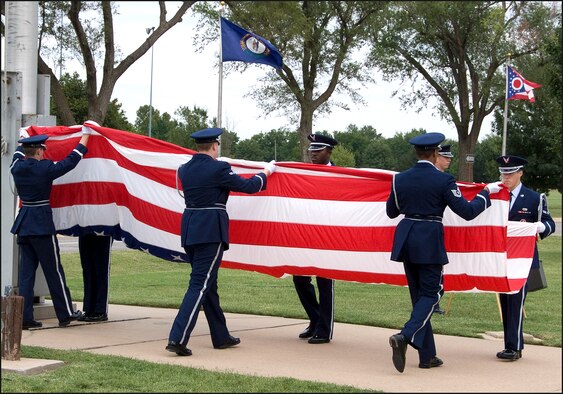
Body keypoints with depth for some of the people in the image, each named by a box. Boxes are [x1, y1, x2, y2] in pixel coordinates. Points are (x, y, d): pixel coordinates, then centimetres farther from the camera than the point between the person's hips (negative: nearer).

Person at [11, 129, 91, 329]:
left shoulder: (17, 168, 3)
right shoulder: (45, 169, -13)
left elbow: (18, 155, 27)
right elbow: (71, 161, -5)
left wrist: (24, 138, 46)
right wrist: (85, 136, 5)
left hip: (23, 223, 6)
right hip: (42, 224, -6)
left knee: (26, 271, 7)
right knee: (53, 270, 3)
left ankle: (25, 317, 5)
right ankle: (65, 314, 12)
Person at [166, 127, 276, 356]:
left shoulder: (185, 169, 8)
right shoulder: (218, 168, -11)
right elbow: (248, 187, -3)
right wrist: (266, 172, 15)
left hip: (189, 228, 8)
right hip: (211, 231, -8)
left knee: (208, 284, 16)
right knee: (200, 284, -8)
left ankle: (221, 337, 26)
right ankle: (177, 339, -16)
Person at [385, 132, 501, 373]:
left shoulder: (400, 179, 4)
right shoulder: (443, 180, -10)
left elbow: (391, 211, 16)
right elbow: (467, 212, -8)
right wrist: (486, 193, 7)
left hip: (406, 240, 5)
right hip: (430, 242, -5)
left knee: (418, 295, 12)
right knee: (430, 294, 2)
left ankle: (427, 355, 15)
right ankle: (405, 336, -24)